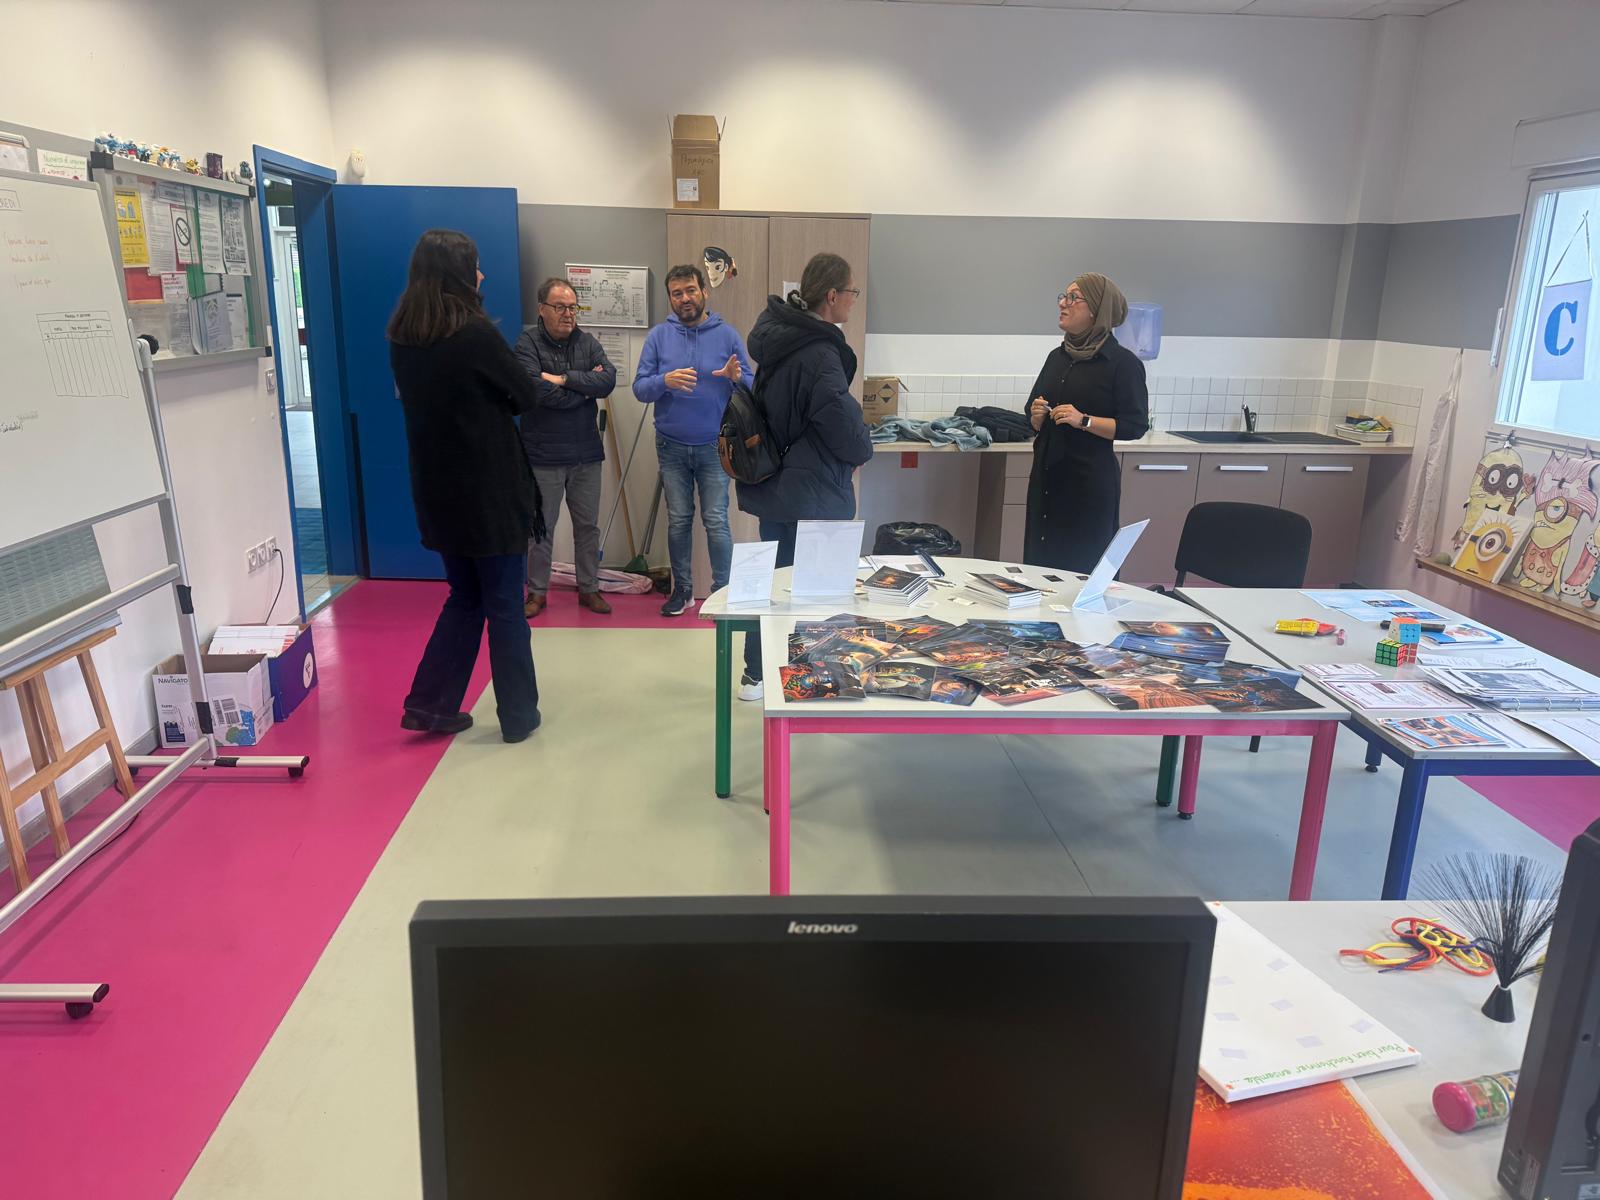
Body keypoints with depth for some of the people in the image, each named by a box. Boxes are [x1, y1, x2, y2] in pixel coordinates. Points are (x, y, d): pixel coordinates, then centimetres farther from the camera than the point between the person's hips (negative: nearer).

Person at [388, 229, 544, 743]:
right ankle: (518, 715, 15)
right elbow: (527, 398, -7)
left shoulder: (401, 337, 4)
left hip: (436, 490, 6)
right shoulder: (476, 333, -17)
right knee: (505, 604, 5)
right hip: (489, 491, -6)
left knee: (464, 598, 20)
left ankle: (429, 705, 19)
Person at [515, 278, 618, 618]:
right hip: (543, 454, -4)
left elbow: (609, 379, -11)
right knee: (541, 528, 7)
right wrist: (586, 387, -11)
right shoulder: (528, 343, -8)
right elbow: (538, 391, -23)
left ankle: (589, 589, 25)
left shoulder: (587, 342, 5)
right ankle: (537, 592, 20)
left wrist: (565, 379, -19)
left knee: (588, 525, 12)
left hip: (586, 452, 4)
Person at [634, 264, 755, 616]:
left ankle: (723, 590, 12)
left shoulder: (727, 335, -1)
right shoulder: (659, 336, 1)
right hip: (672, 447, 2)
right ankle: (682, 588, 24)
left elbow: (752, 387, -3)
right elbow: (640, 388, -3)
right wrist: (665, 381, -23)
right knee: (678, 521, 11)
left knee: (716, 521, -1)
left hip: (714, 446, -2)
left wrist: (736, 377, -25)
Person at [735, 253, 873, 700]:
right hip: (812, 490, -8)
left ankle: (756, 674, 27)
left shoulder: (775, 331, 4)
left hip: (772, 479, 9)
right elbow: (845, 426, -21)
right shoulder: (820, 356, -23)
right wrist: (862, 450, 2)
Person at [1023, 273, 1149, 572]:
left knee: (1082, 568, -2)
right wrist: (1038, 416, -3)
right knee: (1039, 559, 9)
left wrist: (1084, 421, -21)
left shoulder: (1123, 362, -7)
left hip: (1090, 480, -6)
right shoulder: (1058, 356, 12)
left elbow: (1136, 425, -11)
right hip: (1047, 473, 6)